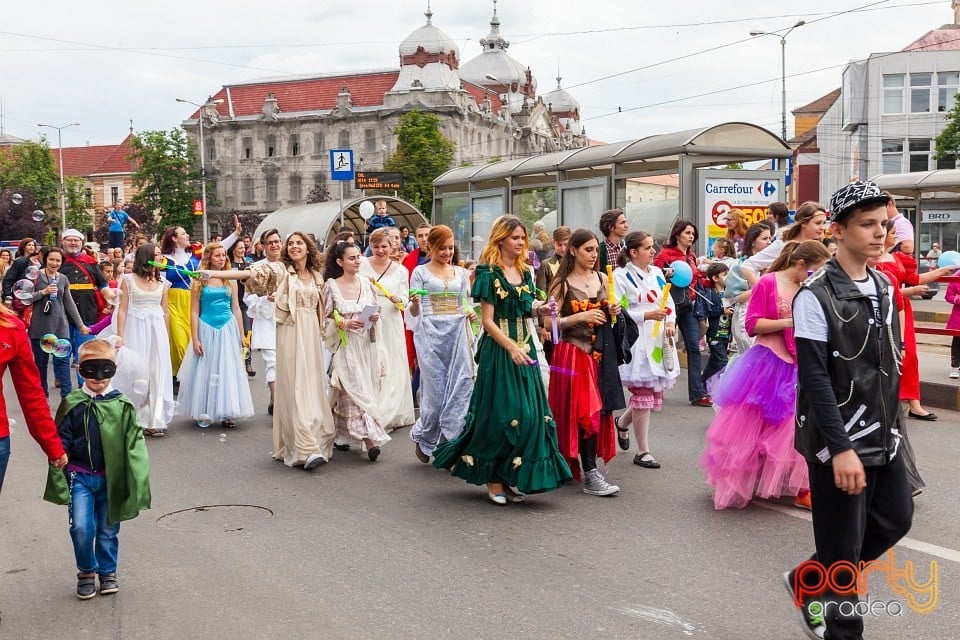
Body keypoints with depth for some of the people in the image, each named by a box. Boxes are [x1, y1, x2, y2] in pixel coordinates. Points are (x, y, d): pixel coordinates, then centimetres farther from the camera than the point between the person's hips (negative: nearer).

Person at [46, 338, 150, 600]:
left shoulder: (122, 406, -6)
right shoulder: (72, 404, -4)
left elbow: (134, 446, -6)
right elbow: (60, 444, 0)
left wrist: (136, 485, -12)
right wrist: (59, 481, -4)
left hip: (111, 479, 0)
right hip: (80, 477, 0)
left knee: (108, 530, 11)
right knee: (81, 527, -9)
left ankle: (107, 572, 32)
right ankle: (86, 572, 15)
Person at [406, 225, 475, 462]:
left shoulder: (460, 273, 13)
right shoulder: (420, 272, 3)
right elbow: (413, 313, 1)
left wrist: (470, 313, -5)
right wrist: (415, 303, -21)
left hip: (457, 333, 4)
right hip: (431, 333, -4)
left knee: (459, 388, -2)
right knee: (435, 389, -3)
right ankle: (422, 438, 20)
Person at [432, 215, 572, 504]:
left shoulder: (525, 272, 14)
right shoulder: (490, 273, -6)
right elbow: (487, 321, -11)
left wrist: (541, 309, 2)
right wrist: (512, 348, -18)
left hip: (523, 350, 7)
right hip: (498, 350, -7)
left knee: (529, 413, 3)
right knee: (499, 414, -3)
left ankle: (510, 478, 14)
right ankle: (493, 481, 10)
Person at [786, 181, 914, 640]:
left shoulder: (884, 288, 8)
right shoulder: (816, 295, -15)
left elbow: (890, 366, 15)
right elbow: (814, 377, -19)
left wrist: (892, 427, 16)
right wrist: (840, 448, -22)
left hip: (883, 438, 8)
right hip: (838, 442, -7)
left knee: (895, 520, 16)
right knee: (842, 546, 3)